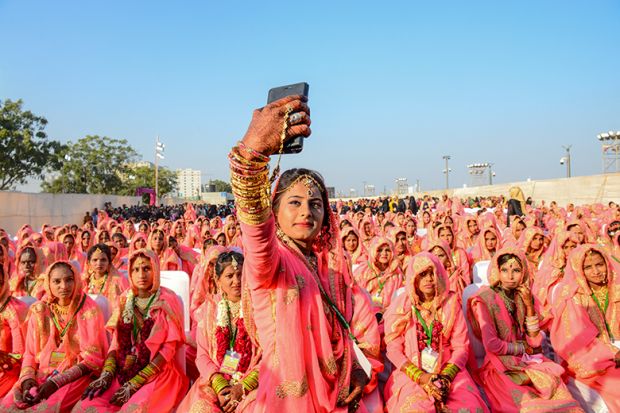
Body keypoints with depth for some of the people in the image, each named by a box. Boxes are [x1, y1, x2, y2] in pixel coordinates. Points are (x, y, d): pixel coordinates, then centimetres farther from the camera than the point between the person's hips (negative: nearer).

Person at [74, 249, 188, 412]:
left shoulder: (168, 301, -5)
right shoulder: (125, 301, 9)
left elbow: (168, 349, -10)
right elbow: (116, 343, 9)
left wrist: (133, 384, -15)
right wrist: (106, 375, -9)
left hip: (158, 375, -4)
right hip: (123, 373, 5)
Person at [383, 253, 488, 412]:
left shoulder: (451, 303, 2)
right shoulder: (401, 305, -1)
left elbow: (461, 347, 0)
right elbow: (394, 350, -3)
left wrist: (446, 376, -16)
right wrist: (420, 377, -14)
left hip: (448, 371, 2)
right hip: (410, 373, -2)